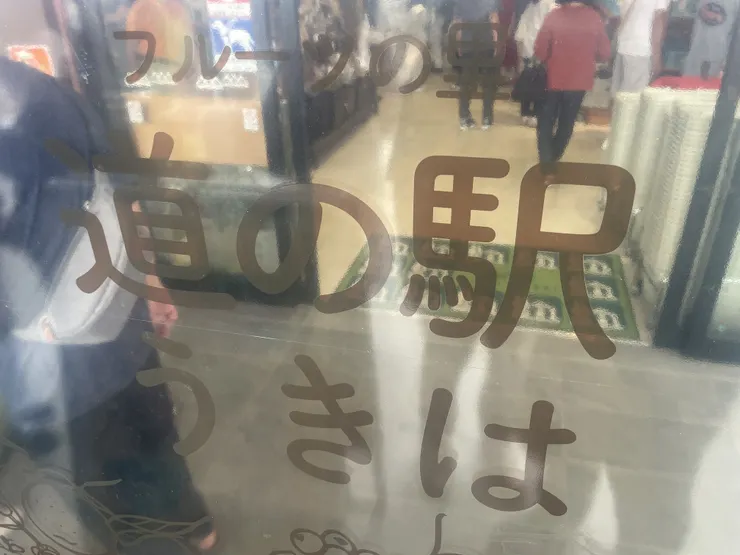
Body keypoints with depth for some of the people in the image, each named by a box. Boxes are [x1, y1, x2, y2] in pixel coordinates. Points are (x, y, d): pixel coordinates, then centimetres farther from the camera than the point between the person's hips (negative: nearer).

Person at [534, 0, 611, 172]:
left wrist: (550, 60, 8)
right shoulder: (595, 18, -9)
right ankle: (553, 158, 33)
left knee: (546, 122, 12)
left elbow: (540, 52, -13)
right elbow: (605, 53, -3)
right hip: (580, 81, 2)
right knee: (567, 122, 19)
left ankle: (546, 163, 1)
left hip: (554, 79, -2)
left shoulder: (553, 16, -15)